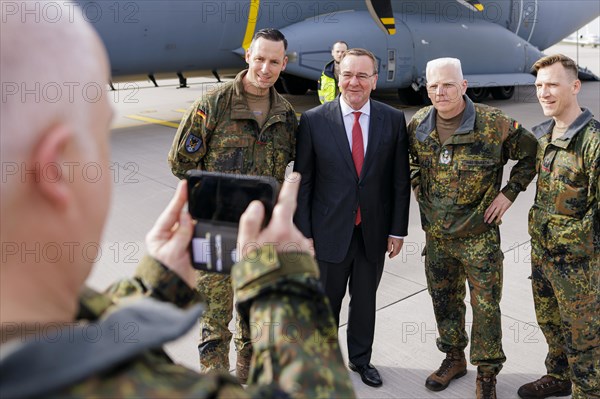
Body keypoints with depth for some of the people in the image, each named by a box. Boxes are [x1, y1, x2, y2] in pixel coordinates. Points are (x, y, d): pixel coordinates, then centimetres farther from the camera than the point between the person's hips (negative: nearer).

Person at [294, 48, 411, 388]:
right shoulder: (314, 120, -8)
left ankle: (361, 359, 41)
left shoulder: (394, 120, -4)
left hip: (374, 232, 2)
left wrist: (397, 230, 0)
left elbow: (401, 180, 1)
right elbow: (302, 181, -5)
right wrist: (303, 233, -6)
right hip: (330, 231, -1)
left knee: (366, 300, 19)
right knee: (325, 301, 14)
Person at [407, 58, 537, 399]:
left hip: (480, 235, -4)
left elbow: (531, 153, -1)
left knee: (486, 305, 4)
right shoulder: (418, 125, -2)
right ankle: (454, 358, 37)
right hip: (436, 234, 4)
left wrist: (509, 193, -7)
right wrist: (418, 188, 7)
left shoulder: (494, 124, -15)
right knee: (444, 300, 17)